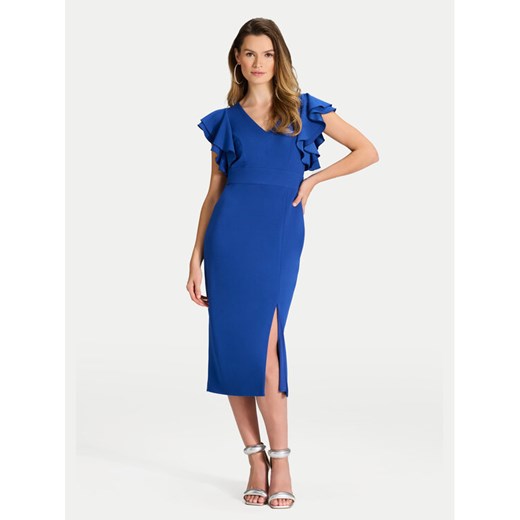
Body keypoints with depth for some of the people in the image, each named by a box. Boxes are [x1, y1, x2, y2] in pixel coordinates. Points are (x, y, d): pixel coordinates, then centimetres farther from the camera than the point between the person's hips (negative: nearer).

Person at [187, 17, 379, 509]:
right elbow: (213, 192, 12)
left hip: (280, 236, -2)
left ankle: (279, 461, 1)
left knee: (262, 350, -11)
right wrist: (196, 258, 7)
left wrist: (312, 179, 1)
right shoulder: (225, 121, 12)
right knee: (231, 345, -1)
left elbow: (367, 151, 10)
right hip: (230, 234, 2)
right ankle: (256, 458, 10)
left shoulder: (305, 110, 10)